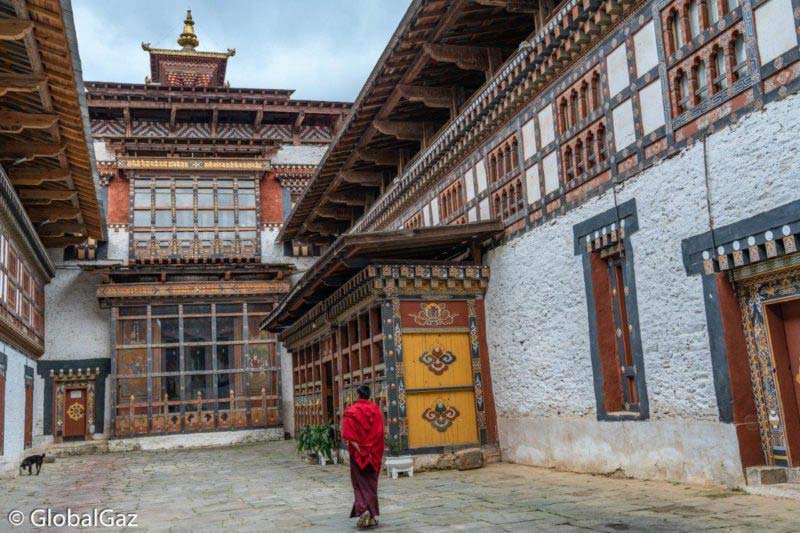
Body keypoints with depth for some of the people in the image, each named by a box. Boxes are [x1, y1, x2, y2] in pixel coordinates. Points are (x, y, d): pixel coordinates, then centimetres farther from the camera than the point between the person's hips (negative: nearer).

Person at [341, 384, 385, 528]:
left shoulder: (351, 411, -9)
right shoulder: (377, 410, 1)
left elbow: (348, 435, -17)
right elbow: (380, 433, 2)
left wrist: (358, 447, -14)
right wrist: (376, 452, 6)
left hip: (358, 453, -3)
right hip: (374, 453, 3)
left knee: (361, 483, 5)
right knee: (371, 483, 13)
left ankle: (363, 510, -17)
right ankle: (373, 515, 14)